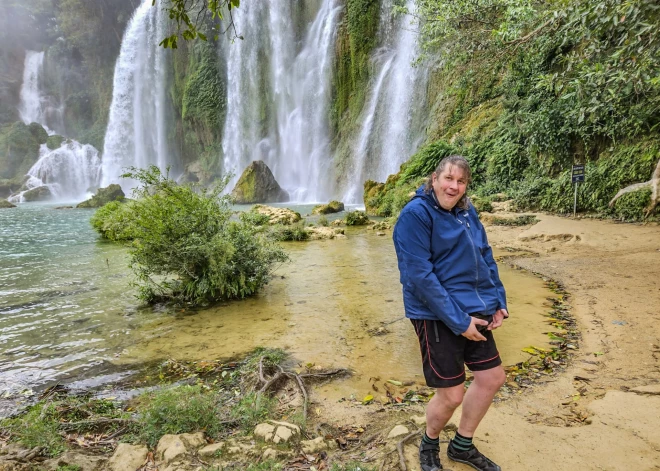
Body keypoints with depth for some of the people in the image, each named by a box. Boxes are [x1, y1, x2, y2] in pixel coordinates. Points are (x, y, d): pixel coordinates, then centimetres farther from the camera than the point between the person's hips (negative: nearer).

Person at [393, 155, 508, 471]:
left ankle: (462, 445, 36)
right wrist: (458, 321, -20)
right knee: (451, 395, 0)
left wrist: (499, 302, 4)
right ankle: (429, 445, 34)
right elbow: (420, 275, -21)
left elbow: (486, 258, 16)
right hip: (437, 315, -8)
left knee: (492, 378, 14)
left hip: (475, 310, 8)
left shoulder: (467, 212, 8)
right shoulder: (415, 214, -15)